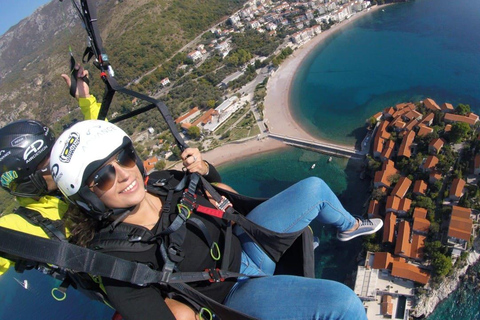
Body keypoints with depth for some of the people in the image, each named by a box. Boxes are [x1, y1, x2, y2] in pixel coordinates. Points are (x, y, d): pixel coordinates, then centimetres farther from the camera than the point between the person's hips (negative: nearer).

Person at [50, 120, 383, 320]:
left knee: (314, 188, 9)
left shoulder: (160, 183, -8)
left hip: (241, 244, 7)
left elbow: (215, 184, 9)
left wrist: (203, 167, -13)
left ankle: (350, 227, 41)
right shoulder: (115, 260, -24)